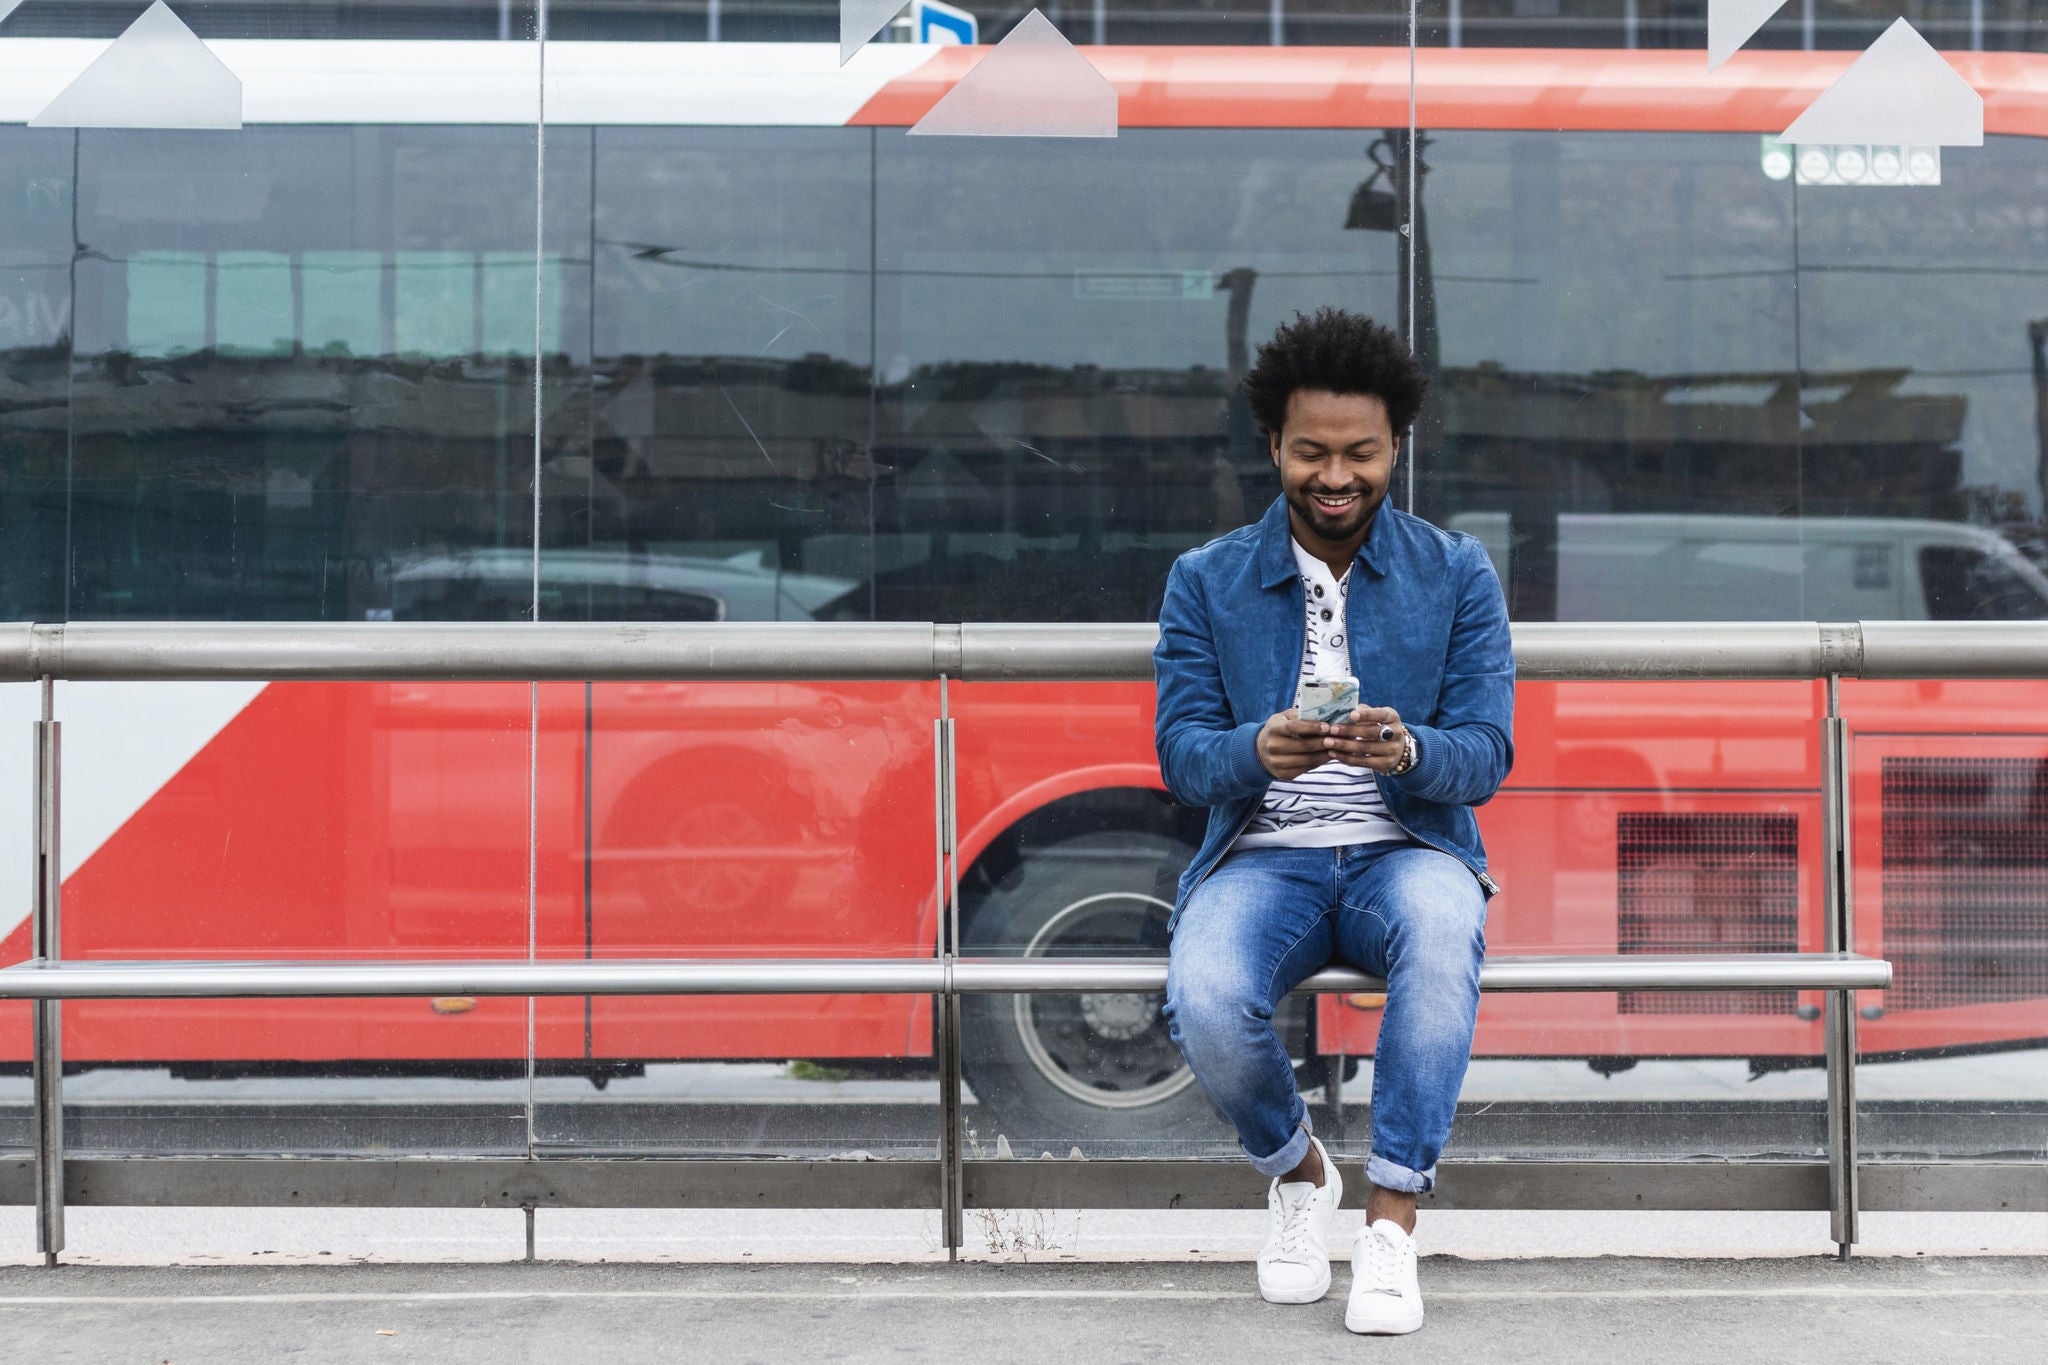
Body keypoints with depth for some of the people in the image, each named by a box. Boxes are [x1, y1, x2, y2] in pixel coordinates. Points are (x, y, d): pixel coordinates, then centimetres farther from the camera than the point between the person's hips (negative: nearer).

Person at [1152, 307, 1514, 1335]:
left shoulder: (1457, 576, 6)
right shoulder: (1206, 582, 6)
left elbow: (1485, 754, -3)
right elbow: (1182, 755, -3)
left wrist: (1406, 750, -27)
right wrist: (1257, 751, -27)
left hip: (1408, 851, 0)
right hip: (1262, 856, 1)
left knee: (1441, 937, -38)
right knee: (1205, 1003, -32)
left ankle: (1391, 1221, -25)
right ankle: (1298, 1170, 3)